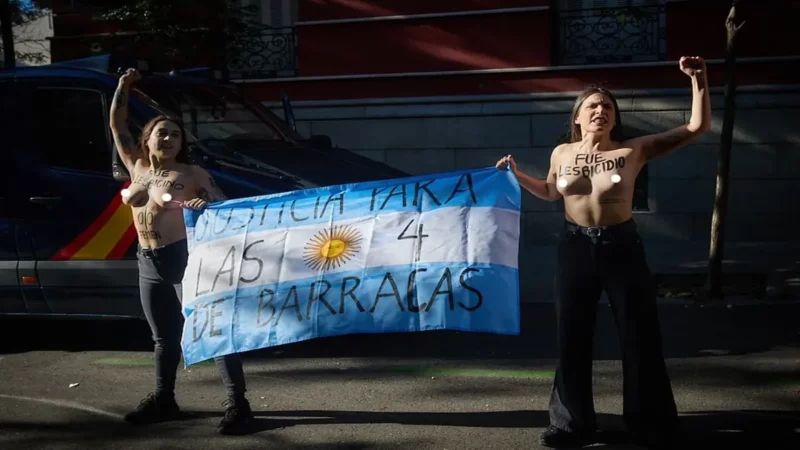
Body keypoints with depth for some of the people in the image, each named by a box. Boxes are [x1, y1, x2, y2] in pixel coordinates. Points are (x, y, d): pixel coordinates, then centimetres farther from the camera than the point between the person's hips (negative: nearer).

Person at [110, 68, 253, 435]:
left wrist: (205, 205, -25)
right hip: (149, 265, 6)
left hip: (185, 258, -6)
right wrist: (123, 88, 13)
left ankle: (237, 403, -7)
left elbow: (223, 205, -5)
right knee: (164, 338, 17)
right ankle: (163, 400, 29)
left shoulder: (191, 174, -1)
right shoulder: (137, 168, 13)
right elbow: (117, 127, 17)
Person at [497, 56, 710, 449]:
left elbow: (698, 127, -7)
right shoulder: (562, 154, 2)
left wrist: (698, 80, -15)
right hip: (575, 249, 2)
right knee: (572, 339, 8)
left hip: (622, 248, -2)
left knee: (639, 338, 6)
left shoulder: (634, 150, -6)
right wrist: (515, 174, 9)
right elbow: (550, 192, 22)